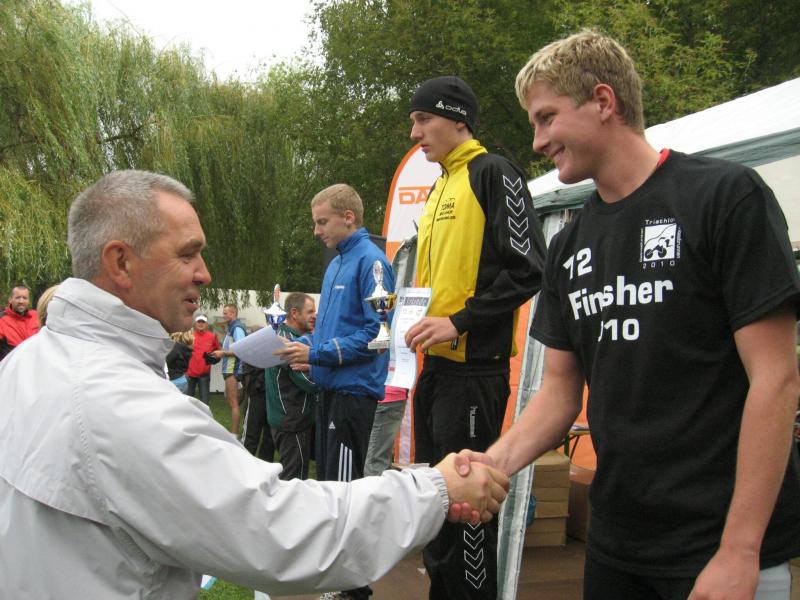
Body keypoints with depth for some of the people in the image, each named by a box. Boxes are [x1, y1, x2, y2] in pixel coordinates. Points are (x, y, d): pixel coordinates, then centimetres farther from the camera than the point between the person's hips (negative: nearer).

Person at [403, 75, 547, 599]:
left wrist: (460, 322, -19)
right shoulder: (441, 187, 19)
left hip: (474, 366, -9)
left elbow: (527, 269, -16)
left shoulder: (494, 174, -8)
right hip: (435, 363, 9)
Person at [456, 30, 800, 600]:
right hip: (615, 541, 6)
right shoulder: (568, 246, 8)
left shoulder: (726, 195, -10)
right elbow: (561, 390, 10)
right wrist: (496, 462, -9)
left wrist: (738, 554, -17)